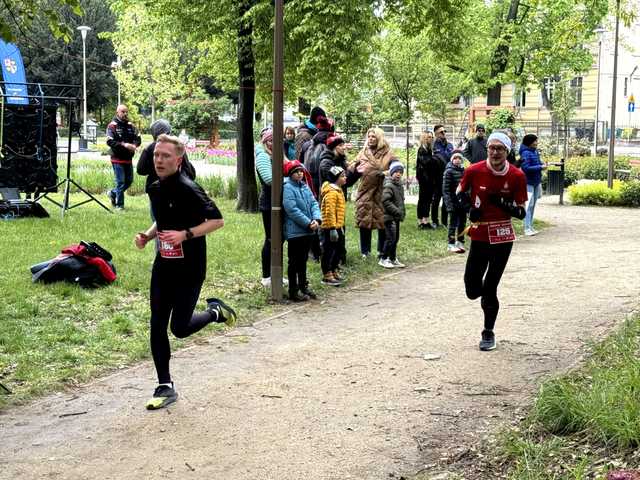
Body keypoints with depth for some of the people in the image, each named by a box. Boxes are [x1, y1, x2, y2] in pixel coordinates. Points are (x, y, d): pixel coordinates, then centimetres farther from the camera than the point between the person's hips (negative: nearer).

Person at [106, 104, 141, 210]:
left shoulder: (130, 126, 9)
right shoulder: (112, 126, -8)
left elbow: (138, 138, 5)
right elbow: (110, 141, -18)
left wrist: (134, 145, -17)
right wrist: (124, 144, -26)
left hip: (128, 159, 6)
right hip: (118, 159, -6)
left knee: (129, 181, 13)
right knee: (120, 182, -4)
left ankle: (113, 193, 34)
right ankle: (119, 204, 6)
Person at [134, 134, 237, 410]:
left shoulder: (188, 189, -17)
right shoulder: (155, 189, 8)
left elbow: (217, 220, -17)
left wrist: (185, 234, -26)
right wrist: (147, 236, 4)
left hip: (189, 270, -7)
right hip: (163, 266, 7)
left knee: (179, 328, -5)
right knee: (157, 327, 4)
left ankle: (215, 311, 25)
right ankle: (165, 387, 14)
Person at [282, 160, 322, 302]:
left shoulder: (305, 186, 10)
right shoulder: (288, 188, -13)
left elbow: (314, 203, 7)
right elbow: (292, 209, -20)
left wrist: (317, 219, -11)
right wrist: (308, 223, -18)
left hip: (308, 231, 7)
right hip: (295, 231, -7)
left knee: (303, 261, 17)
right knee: (294, 262, 1)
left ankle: (303, 287, 28)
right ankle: (293, 291, 8)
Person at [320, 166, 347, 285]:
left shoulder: (338, 190, 15)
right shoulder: (331, 192, -18)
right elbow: (330, 212, -23)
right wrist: (333, 228, -25)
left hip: (338, 226, 10)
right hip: (330, 227, -10)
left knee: (339, 249, 18)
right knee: (329, 251, -2)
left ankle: (334, 271, 31)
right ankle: (327, 276, 4)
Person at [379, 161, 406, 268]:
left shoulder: (400, 185, 14)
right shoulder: (388, 185, -15)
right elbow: (385, 201, -21)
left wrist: (402, 211, 12)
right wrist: (397, 211, -20)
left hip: (397, 217, 9)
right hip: (389, 216, -9)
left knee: (396, 238, 13)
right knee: (390, 238, -9)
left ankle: (393, 259, 22)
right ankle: (383, 259, 1)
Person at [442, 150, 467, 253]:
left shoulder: (464, 170, 7)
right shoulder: (449, 171, -10)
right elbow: (445, 189, -12)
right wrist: (449, 204, -17)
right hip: (454, 201, -6)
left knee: (462, 223, 12)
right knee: (453, 223, 1)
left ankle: (460, 242, 23)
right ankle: (451, 244, 9)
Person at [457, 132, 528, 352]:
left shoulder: (516, 176, -8)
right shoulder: (474, 171, -7)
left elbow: (521, 212, -4)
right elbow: (460, 192, 11)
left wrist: (503, 204, -23)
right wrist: (469, 208, -9)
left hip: (502, 238, -1)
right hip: (479, 236, 2)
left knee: (490, 288, -1)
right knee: (472, 290, 0)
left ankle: (489, 333, 19)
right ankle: (488, 296, 38)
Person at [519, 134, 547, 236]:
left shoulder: (536, 151, 8)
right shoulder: (526, 153, -16)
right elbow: (526, 168, -22)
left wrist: (543, 164, -1)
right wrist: (540, 167, -20)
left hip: (536, 182, 8)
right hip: (528, 182, -8)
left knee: (533, 205, 13)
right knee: (529, 205, -8)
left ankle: (530, 227, 22)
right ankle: (527, 228, -5)